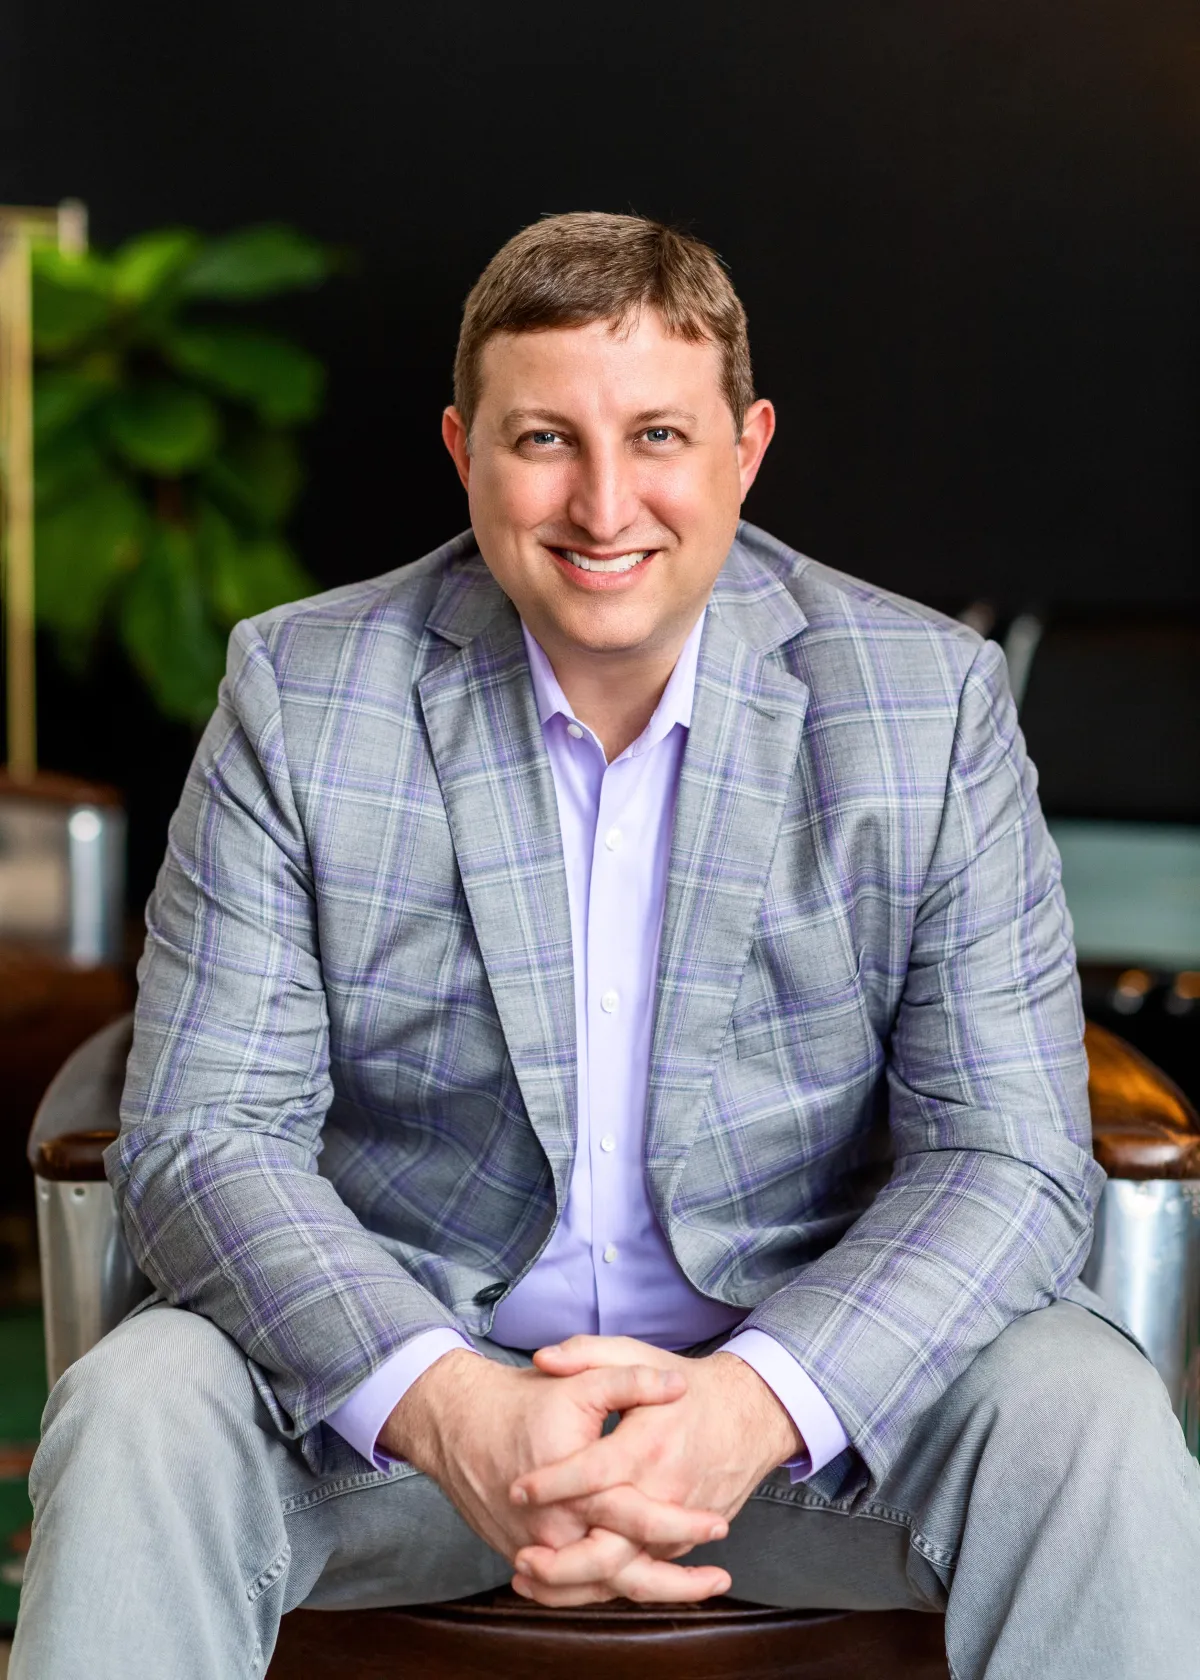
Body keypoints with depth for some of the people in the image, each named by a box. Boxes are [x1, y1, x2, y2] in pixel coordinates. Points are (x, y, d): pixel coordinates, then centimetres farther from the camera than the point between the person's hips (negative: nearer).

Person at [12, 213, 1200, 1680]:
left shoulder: (931, 705, -6)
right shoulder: (299, 694, -6)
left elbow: (1009, 1162, -9)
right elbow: (201, 1142, -10)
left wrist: (756, 1403, -28)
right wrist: (448, 1412, -29)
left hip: (806, 1357, 1)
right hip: (401, 1358, 0)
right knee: (138, 1410, -27)